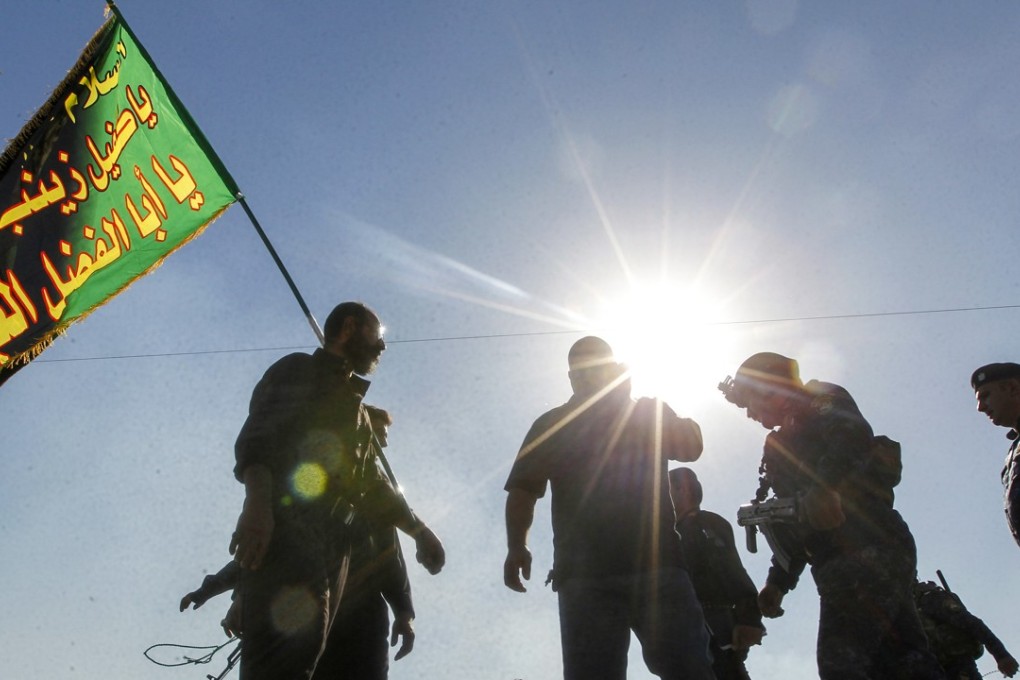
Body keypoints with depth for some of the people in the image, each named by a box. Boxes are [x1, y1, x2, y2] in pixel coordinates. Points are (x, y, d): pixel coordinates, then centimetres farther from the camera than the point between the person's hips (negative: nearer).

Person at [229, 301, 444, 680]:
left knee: (302, 649, -1)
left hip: (331, 546, 8)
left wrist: (418, 530, 25)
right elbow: (259, 433, -9)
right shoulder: (300, 371, 9)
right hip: (287, 526, -8)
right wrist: (257, 503, -26)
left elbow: (373, 484, 34)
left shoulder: (354, 409, 34)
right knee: (293, 642, -26)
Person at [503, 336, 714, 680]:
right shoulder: (552, 424, 19)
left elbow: (690, 447, 8)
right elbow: (523, 488, 9)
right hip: (585, 571, 0)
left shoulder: (648, 413, 23)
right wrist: (517, 546, -10)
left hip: (657, 563, 1)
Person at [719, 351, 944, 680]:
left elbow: (851, 434, -17)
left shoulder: (824, 400, 8)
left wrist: (824, 487, -33)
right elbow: (794, 526, 29)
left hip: (866, 545, -9)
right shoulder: (781, 447, 31)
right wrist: (779, 582, 20)